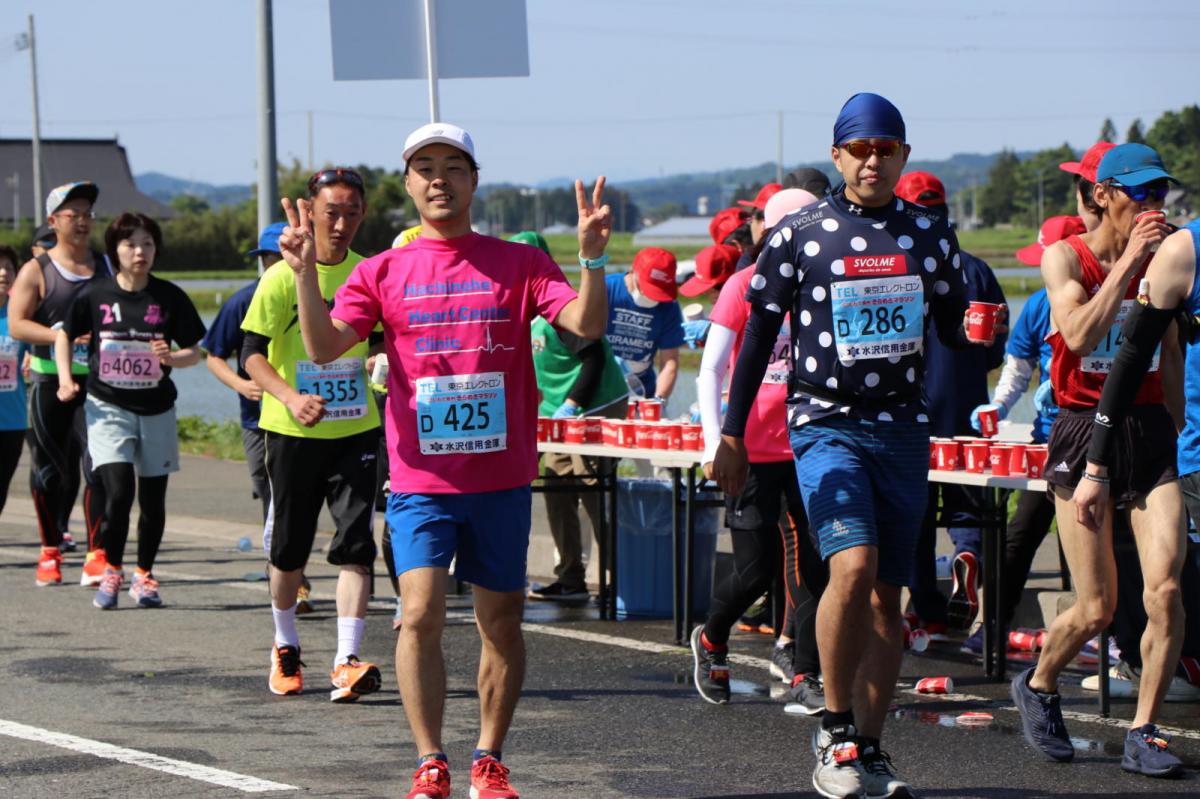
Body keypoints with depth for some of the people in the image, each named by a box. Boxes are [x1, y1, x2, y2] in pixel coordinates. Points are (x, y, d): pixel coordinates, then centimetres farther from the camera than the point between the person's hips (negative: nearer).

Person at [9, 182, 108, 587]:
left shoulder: (107, 267, 12)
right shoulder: (36, 271, 2)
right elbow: (16, 325, -6)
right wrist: (59, 335, -20)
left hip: (98, 382, 1)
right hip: (50, 382, -1)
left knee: (99, 468, -11)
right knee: (51, 471, 5)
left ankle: (97, 554, -9)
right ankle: (50, 551, 20)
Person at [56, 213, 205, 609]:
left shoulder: (170, 297, -2)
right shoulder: (94, 296, -3)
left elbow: (195, 353, 3)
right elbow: (64, 334, 13)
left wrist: (171, 357, -17)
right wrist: (65, 379, 1)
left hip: (157, 409, 2)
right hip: (109, 407, -1)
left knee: (153, 499, 6)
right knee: (118, 490, -15)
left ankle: (144, 575, 24)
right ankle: (111, 571, 4)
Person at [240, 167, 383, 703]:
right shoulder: (282, 278, -8)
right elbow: (252, 355, -9)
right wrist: (290, 397, -25)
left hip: (355, 428, 2)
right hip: (292, 432, -2)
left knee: (355, 543, -12)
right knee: (289, 546, 10)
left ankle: (347, 661, -16)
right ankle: (285, 648, 32)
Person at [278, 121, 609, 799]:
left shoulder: (520, 263, 4)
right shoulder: (385, 272, 5)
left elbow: (585, 324, -8)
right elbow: (326, 346, -5)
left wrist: (593, 258, -23)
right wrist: (306, 273, -18)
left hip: (502, 478, 1)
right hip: (421, 480, -1)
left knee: (503, 623, 8)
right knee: (421, 614, -12)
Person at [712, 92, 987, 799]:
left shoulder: (931, 234, 8)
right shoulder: (800, 234, -1)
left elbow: (953, 328, 17)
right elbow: (760, 335, 3)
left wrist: (979, 334, -6)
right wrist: (732, 433, 2)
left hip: (903, 429, 4)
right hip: (826, 424, -4)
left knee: (887, 595, 5)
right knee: (853, 565, -22)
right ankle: (836, 729, -8)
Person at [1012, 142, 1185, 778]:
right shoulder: (1065, 257, -3)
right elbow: (1080, 333, -20)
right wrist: (1129, 261, -18)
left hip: (1149, 431, 3)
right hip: (1084, 431, -3)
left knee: (1165, 589, -12)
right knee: (1096, 609, -3)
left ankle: (1143, 735, 1)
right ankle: (1037, 686, 28)